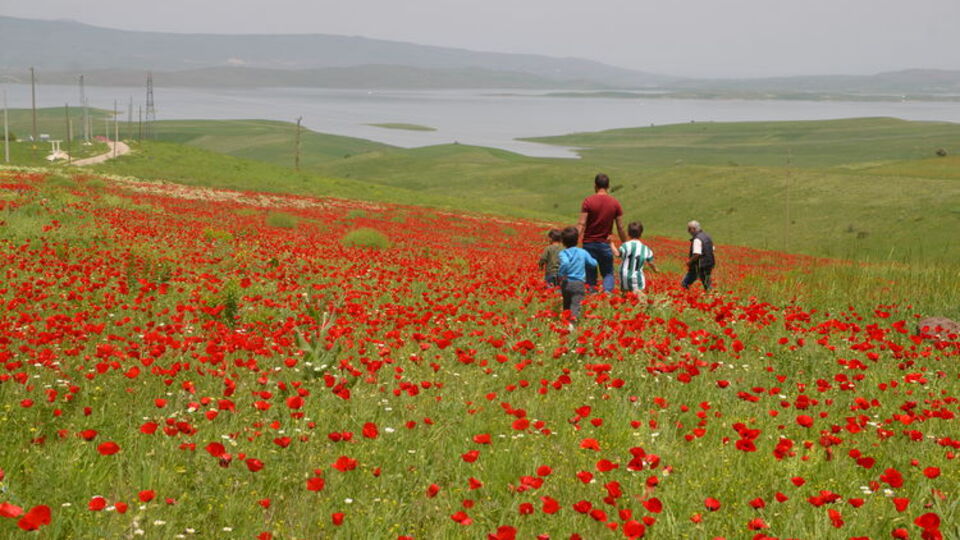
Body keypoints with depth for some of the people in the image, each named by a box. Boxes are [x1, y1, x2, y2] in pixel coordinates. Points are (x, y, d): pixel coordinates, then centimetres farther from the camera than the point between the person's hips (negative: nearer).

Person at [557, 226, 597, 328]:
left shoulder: (563, 253, -3)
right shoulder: (583, 252, 6)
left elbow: (565, 263, -25)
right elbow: (594, 263, 16)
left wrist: (560, 274, -12)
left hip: (566, 283, 1)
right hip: (579, 284, -1)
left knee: (566, 305, 18)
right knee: (576, 304, -14)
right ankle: (572, 321, -37)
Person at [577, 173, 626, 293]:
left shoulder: (588, 201, -7)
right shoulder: (615, 203, 0)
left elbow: (581, 225, -13)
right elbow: (620, 228, 1)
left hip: (589, 243, -1)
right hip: (605, 244, 1)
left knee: (590, 274, 8)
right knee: (608, 273, 11)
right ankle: (608, 291, -12)